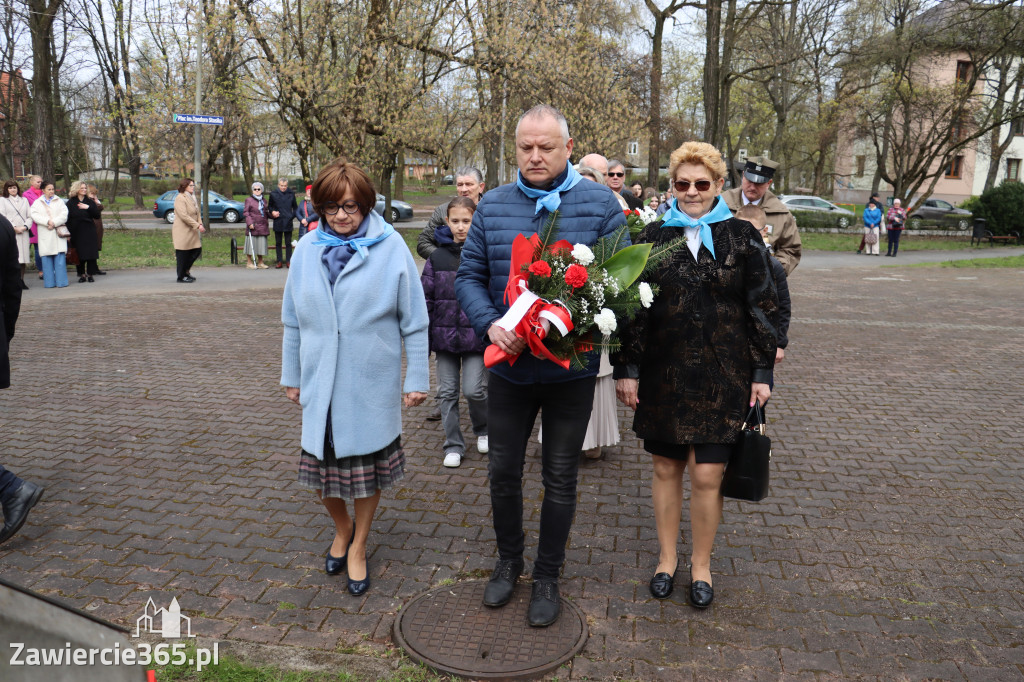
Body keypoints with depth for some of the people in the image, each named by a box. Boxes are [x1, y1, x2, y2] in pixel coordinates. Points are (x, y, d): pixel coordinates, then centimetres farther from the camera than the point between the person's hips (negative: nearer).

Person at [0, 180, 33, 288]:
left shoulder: (24, 200, 18)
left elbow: (30, 216, 12)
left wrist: (25, 227, -5)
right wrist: (14, 228, -9)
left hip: (24, 232, 3)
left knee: (24, 257, -1)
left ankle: (21, 280, 5)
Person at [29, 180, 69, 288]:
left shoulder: (59, 201, 13)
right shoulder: (37, 203, 12)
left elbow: (64, 214, 0)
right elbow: (35, 215, -2)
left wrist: (54, 223, -12)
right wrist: (47, 222, -15)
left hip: (58, 233, -1)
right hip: (45, 234, 1)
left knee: (60, 258, -6)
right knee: (46, 258, -1)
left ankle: (61, 281, -2)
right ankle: (49, 282, 3)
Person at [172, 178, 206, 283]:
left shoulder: (192, 198, 17)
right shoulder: (180, 198, -13)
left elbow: (197, 213, 18)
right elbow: (184, 216, -22)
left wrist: (200, 224, 0)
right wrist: (197, 225, -22)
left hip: (192, 231, 9)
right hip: (182, 231, -9)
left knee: (197, 250, 8)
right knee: (183, 253, -1)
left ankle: (186, 271, 25)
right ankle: (181, 276, 9)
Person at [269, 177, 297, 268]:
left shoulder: (291, 193, 4)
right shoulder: (273, 194, 3)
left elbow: (295, 207, 13)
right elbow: (270, 206, 13)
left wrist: (293, 216, 0)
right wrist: (272, 212, -6)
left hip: (288, 222, -1)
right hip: (278, 222, 1)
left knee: (288, 243, 2)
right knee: (278, 243, 5)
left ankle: (288, 261, 6)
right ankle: (279, 262, 9)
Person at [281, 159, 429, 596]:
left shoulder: (391, 247, -7)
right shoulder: (306, 249, 2)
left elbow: (414, 321, -4)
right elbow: (293, 321, 10)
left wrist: (417, 378, -5)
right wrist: (291, 375, 12)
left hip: (371, 384, -2)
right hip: (320, 384, 3)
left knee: (367, 469, 10)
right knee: (321, 464, 11)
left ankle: (358, 546, 34)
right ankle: (342, 529, 41)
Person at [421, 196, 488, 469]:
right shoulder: (437, 257, 3)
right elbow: (425, 298, 5)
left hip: (476, 334, -2)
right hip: (445, 333, 3)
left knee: (474, 390, -4)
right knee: (447, 392, 8)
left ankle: (483, 429, 27)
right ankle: (453, 445, 23)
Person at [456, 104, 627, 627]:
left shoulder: (600, 205, -5)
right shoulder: (492, 205, 2)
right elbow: (469, 276, 2)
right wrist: (490, 324, -17)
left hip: (571, 367, -2)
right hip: (509, 366, 2)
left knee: (560, 478, 11)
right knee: (503, 470, 15)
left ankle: (548, 577, 32)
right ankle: (508, 560, 39)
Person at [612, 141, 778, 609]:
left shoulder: (742, 238, 2)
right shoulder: (652, 237, 4)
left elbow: (761, 309, 4)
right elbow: (634, 309, 4)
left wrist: (761, 372, 1)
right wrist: (627, 369, 0)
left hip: (721, 377, -1)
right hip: (663, 374, 2)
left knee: (707, 474, 0)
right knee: (665, 468, 10)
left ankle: (701, 563, 23)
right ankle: (667, 557, 30)